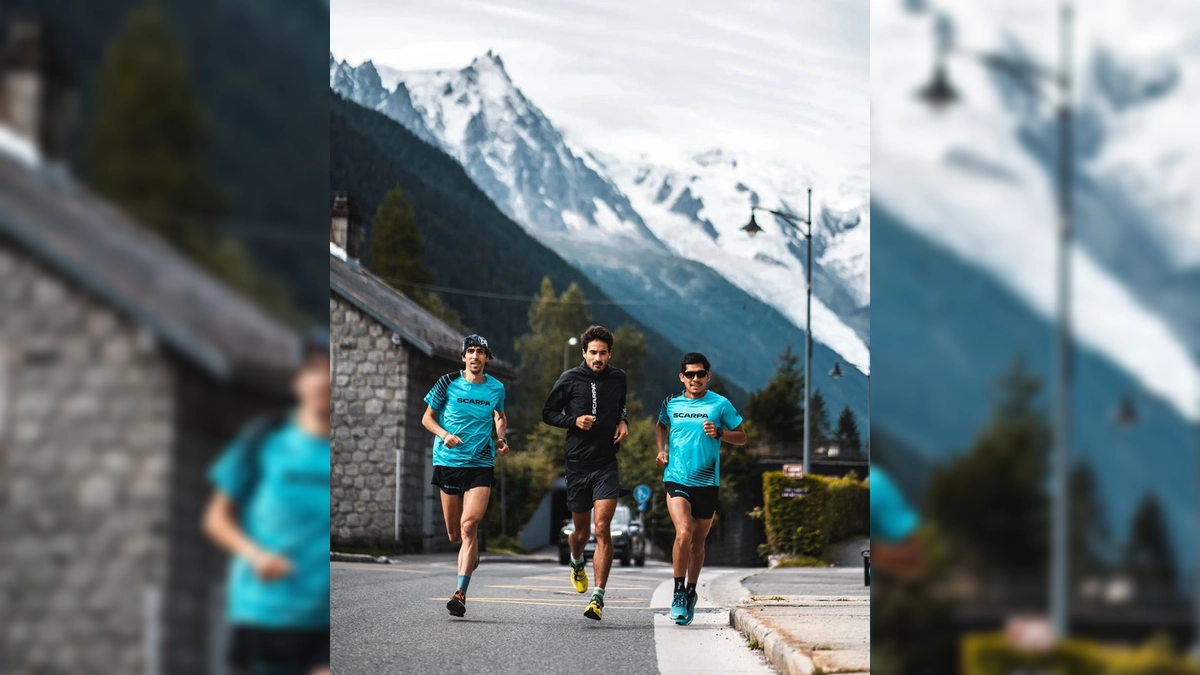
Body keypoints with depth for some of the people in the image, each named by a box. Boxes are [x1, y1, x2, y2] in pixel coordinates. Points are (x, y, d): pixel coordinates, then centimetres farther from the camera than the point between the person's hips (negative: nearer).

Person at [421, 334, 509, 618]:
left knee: (469, 525, -18)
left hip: (481, 464, -1)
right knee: (454, 534, 7)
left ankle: (460, 592, -20)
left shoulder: (496, 388, 3)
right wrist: (444, 434, -12)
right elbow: (427, 418, 6)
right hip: (448, 463, 1)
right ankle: (472, 552, 44)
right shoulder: (448, 383, -1)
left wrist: (501, 438, 3)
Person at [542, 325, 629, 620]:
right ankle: (577, 562, 48)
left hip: (606, 465, 0)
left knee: (602, 528, -15)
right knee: (582, 531, 11)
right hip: (577, 465, 0)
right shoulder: (570, 379, -4)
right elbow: (548, 413, 4)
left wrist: (624, 422, 5)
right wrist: (574, 421, -13)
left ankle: (598, 597, -15)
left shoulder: (618, 378, 5)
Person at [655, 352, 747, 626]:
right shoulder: (671, 403, 4)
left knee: (698, 542, 11)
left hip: (707, 482, 0)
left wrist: (719, 433, -14)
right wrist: (662, 449, 8)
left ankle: (690, 593, 31)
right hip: (676, 479, 0)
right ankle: (678, 591, -6)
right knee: (683, 533, -20)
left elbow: (742, 437, 5)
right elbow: (661, 426, 26)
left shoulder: (720, 404, -1)